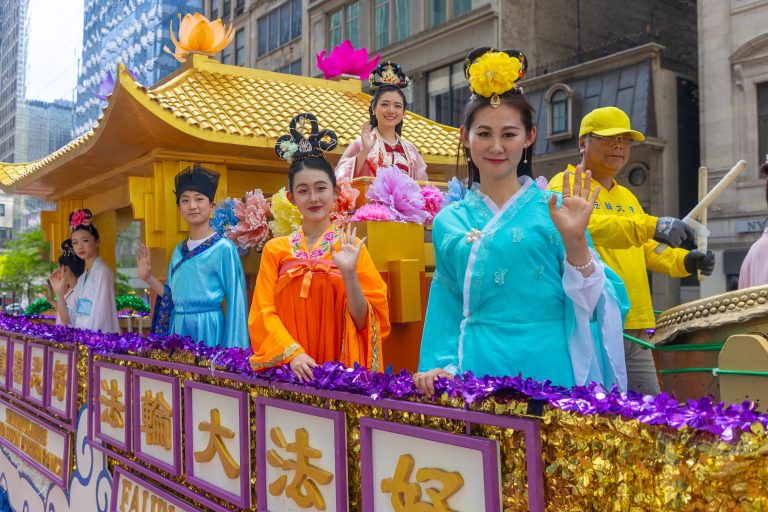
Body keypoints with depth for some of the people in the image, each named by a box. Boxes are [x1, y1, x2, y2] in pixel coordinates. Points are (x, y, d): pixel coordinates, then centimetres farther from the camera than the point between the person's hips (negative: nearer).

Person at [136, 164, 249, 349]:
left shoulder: (224, 248, -9)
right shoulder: (179, 251, 10)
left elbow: (235, 301, -10)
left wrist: (232, 349, -13)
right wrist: (148, 278, 6)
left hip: (209, 329, -6)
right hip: (177, 329, 6)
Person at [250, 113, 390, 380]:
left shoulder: (352, 247, -1)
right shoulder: (275, 250, 3)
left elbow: (365, 321, -5)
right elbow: (263, 313, -1)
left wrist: (349, 274, -19)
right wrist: (293, 354, -14)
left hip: (341, 370, -1)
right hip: (289, 371, 1)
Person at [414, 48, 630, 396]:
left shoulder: (555, 210, -1)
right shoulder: (448, 222, 6)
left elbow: (589, 308, -5)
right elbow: (447, 313, 10)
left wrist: (575, 242, -17)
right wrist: (443, 365, -2)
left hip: (550, 371, -2)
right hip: (478, 373, 2)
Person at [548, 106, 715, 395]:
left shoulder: (627, 197, 23)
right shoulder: (565, 186, -4)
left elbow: (648, 250, 23)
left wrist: (684, 261, 2)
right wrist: (650, 226, -34)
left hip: (635, 328, 8)